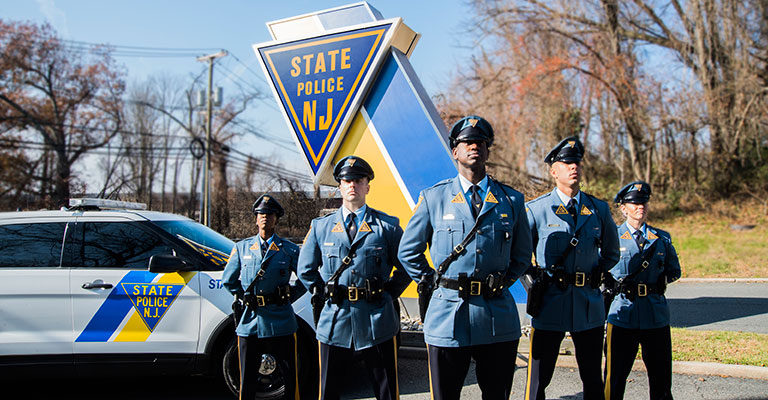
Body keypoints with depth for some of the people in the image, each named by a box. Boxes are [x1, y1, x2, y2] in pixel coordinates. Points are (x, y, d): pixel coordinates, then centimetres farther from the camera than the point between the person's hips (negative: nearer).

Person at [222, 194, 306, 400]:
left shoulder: (289, 249, 4)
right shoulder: (242, 247, 10)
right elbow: (228, 280, 16)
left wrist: (290, 296, 2)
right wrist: (245, 298, 9)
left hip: (280, 323, -1)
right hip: (249, 322, 2)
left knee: (291, 377, 3)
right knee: (247, 379, 9)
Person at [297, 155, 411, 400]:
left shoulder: (388, 225, 3)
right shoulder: (320, 227, 9)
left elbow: (406, 267, 9)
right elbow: (306, 270, 17)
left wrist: (388, 295, 1)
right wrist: (325, 295, 7)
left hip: (377, 323, -1)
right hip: (334, 323, 2)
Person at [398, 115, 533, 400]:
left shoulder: (512, 200, 7)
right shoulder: (433, 198, 4)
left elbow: (522, 255, 18)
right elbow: (408, 252, 11)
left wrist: (501, 283, 7)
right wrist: (433, 284, 5)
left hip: (498, 320, 2)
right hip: (447, 314, -1)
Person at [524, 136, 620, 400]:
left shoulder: (599, 209, 7)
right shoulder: (536, 210, -2)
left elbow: (611, 254, 21)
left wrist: (596, 275, 8)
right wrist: (533, 280, 0)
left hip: (589, 308, 3)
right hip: (549, 306, -3)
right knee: (539, 378, 3)